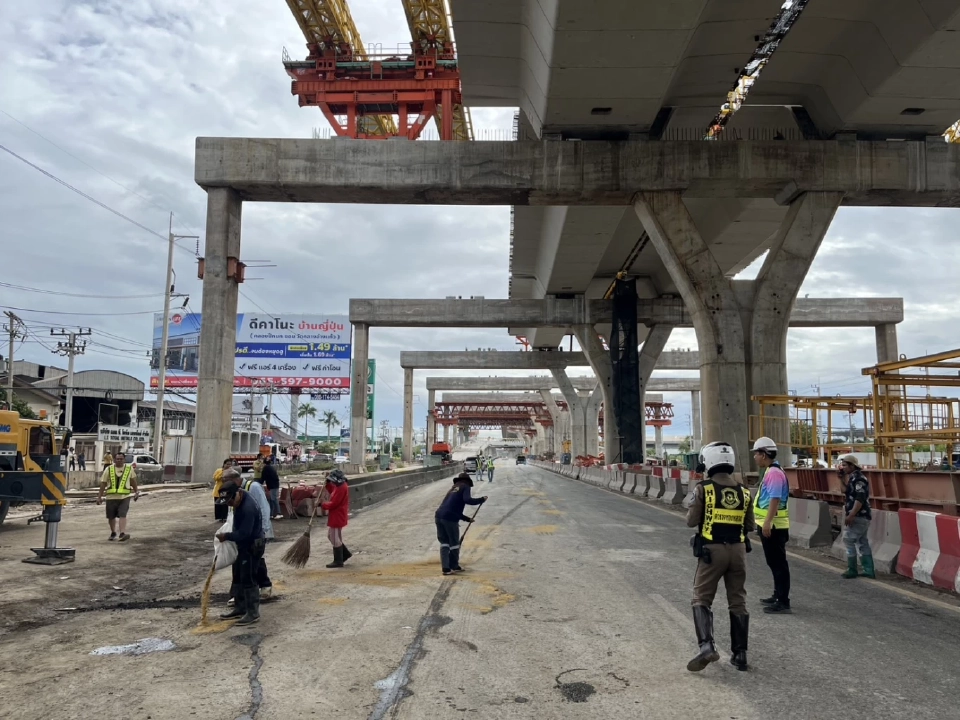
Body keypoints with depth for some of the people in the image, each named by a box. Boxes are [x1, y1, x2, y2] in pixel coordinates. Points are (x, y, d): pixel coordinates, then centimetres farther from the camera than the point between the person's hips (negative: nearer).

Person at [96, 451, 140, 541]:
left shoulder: (129, 469, 4)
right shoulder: (108, 469, 2)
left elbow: (133, 481, 16)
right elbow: (103, 484, 3)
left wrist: (136, 491, 15)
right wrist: (99, 497, 2)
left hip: (124, 497, -1)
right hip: (111, 497, 1)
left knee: (122, 515, -15)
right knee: (111, 517, 12)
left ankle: (122, 534, -23)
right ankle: (113, 533, 33)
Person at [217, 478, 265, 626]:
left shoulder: (248, 508, -30)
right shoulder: (239, 502, 2)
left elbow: (243, 533, -29)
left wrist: (226, 536, -17)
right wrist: (228, 535, 9)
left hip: (252, 546, -10)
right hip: (243, 545, 10)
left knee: (248, 579, -5)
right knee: (238, 577, 18)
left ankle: (253, 613, 5)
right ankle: (240, 608, 30)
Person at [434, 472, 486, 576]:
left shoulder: (453, 489, 29)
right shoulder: (465, 487, 9)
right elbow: (467, 500, -11)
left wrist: (467, 519, 36)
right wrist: (482, 500, 3)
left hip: (439, 516, 7)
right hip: (450, 518, -7)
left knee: (444, 542, 14)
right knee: (454, 543, 10)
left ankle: (445, 568, 10)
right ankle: (454, 566, 22)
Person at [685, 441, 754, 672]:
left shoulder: (703, 488, -9)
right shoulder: (743, 491, 4)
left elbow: (691, 521, -8)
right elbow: (749, 525, 10)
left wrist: (692, 509, 11)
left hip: (712, 550, -4)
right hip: (737, 549, 4)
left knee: (702, 599, 5)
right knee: (738, 602, 14)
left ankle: (706, 646, -12)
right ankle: (740, 653, 18)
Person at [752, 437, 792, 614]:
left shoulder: (774, 473, -18)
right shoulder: (769, 471, 13)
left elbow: (775, 499, -25)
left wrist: (767, 522, -28)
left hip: (773, 526, -10)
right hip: (769, 525, 10)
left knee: (778, 563, -5)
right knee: (774, 562, 18)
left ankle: (783, 602, 0)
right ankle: (778, 595, 29)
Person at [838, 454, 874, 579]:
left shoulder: (859, 478, -17)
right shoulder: (853, 478, 13)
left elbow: (860, 499, -24)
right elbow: (847, 490, 27)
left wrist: (850, 516, -25)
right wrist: (841, 477, 15)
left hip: (858, 517, -10)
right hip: (861, 517, 10)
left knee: (849, 541, -5)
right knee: (863, 543, 13)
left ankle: (852, 571, 1)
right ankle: (869, 570, 16)